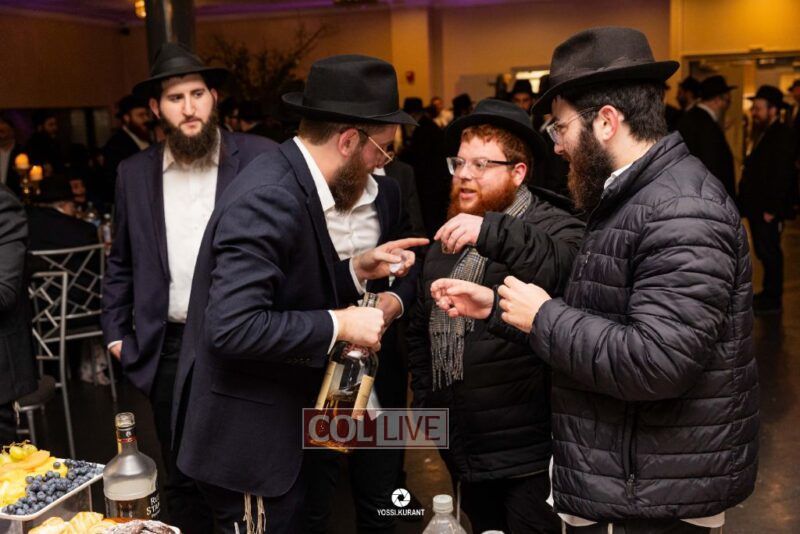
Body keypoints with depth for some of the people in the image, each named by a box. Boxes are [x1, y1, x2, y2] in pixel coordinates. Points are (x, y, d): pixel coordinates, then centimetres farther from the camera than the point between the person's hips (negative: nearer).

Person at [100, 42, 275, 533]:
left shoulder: (261, 158, -6)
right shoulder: (134, 173, 6)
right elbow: (122, 262, 15)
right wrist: (116, 332, 10)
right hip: (170, 350, 3)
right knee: (183, 481, 16)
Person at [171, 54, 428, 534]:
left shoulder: (294, 183, 5)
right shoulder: (269, 199, -24)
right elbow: (233, 327, -31)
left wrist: (358, 271, 2)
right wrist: (338, 324, -23)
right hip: (247, 439, -9)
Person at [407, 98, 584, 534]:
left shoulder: (553, 227, -9)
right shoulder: (447, 238, 12)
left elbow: (566, 269, -33)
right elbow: (420, 330, 19)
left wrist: (492, 233, -43)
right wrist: (424, 400, 13)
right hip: (461, 449, 7)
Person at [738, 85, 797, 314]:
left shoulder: (783, 136, -14)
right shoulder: (763, 134, 15)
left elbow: (782, 175, -19)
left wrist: (772, 209, -20)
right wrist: (746, 201, 12)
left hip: (768, 210, -9)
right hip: (757, 207, 9)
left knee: (769, 252, -2)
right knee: (764, 252, 16)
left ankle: (772, 299, 7)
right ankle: (769, 293, 27)